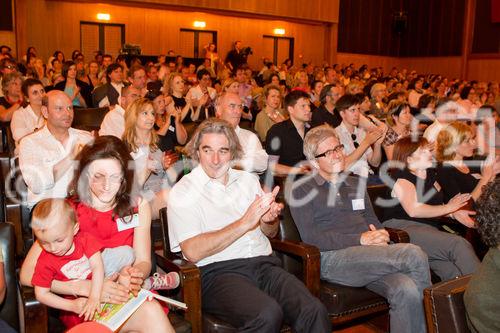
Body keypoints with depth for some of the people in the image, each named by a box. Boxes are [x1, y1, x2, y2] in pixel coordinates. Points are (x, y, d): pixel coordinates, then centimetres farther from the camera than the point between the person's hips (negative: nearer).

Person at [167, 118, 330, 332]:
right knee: (267, 314, -33)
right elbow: (192, 251, -11)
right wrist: (245, 223, -15)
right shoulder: (183, 191, 1)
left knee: (314, 311, -23)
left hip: (264, 264, 5)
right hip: (217, 272, -4)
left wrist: (268, 220, -2)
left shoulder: (248, 180, 18)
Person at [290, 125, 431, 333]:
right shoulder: (302, 191, 6)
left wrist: (380, 235, 2)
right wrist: (360, 239, -12)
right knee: (413, 254, -24)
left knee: (406, 290, -29)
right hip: (331, 258, -5)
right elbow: (310, 238, -6)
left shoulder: (356, 185, 26)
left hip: (370, 257, 6)